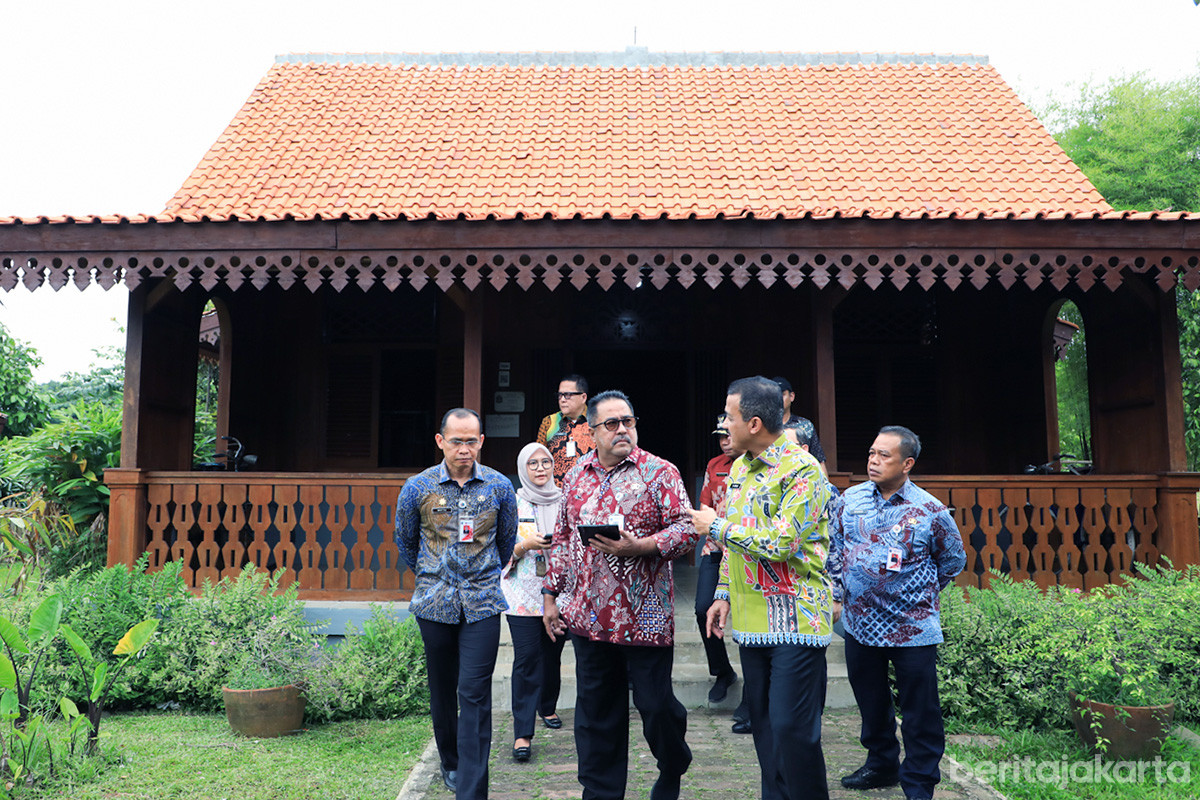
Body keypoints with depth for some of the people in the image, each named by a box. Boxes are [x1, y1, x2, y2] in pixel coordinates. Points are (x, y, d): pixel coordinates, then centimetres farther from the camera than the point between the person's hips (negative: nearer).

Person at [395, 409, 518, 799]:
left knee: (475, 695, -6)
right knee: (442, 690, 14)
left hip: (482, 603, -1)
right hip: (434, 603, 1)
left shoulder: (500, 487, -1)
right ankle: (450, 764, 35)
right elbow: (404, 540, 14)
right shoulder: (417, 488, -3)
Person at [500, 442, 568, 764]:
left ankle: (548, 707, 34)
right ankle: (522, 733, -6)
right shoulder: (512, 503, 2)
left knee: (552, 654, 10)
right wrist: (526, 545, -17)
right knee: (527, 659, -9)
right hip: (524, 594, -3)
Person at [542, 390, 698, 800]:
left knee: (656, 704, 5)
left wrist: (637, 546, -22)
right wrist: (552, 594, 14)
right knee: (595, 709, 11)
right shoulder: (576, 475, 10)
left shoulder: (660, 472, -4)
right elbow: (562, 538, 16)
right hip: (588, 613, 4)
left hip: (644, 615, -4)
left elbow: (686, 529, -9)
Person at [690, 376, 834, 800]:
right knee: (763, 724, 15)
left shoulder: (802, 470, -15)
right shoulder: (740, 467, 11)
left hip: (794, 621, -8)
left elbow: (780, 543, -24)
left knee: (792, 729, -5)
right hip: (752, 621, 8)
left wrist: (716, 525, -13)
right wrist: (724, 594, 16)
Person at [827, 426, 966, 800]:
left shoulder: (930, 511, -10)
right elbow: (834, 550, 14)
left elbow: (954, 560, 6)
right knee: (871, 701, 19)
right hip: (860, 624, 4)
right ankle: (881, 763, 39)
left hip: (913, 629, -4)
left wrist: (920, 593, 6)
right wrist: (839, 594, 11)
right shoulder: (851, 499, 0)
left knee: (920, 713, 4)